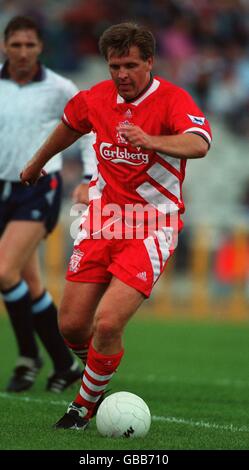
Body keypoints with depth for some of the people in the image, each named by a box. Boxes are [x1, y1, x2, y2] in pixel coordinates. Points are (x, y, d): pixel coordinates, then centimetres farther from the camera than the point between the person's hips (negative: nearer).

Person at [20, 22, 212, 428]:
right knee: (71, 326, 1)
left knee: (107, 323, -18)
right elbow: (70, 125, 27)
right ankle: (97, 371, 34)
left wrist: (149, 141, -54)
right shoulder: (97, 98, 3)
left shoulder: (173, 100, -15)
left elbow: (199, 144, -36)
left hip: (151, 227, -5)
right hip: (102, 220, 5)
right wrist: (37, 163, 42)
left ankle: (85, 405, 6)